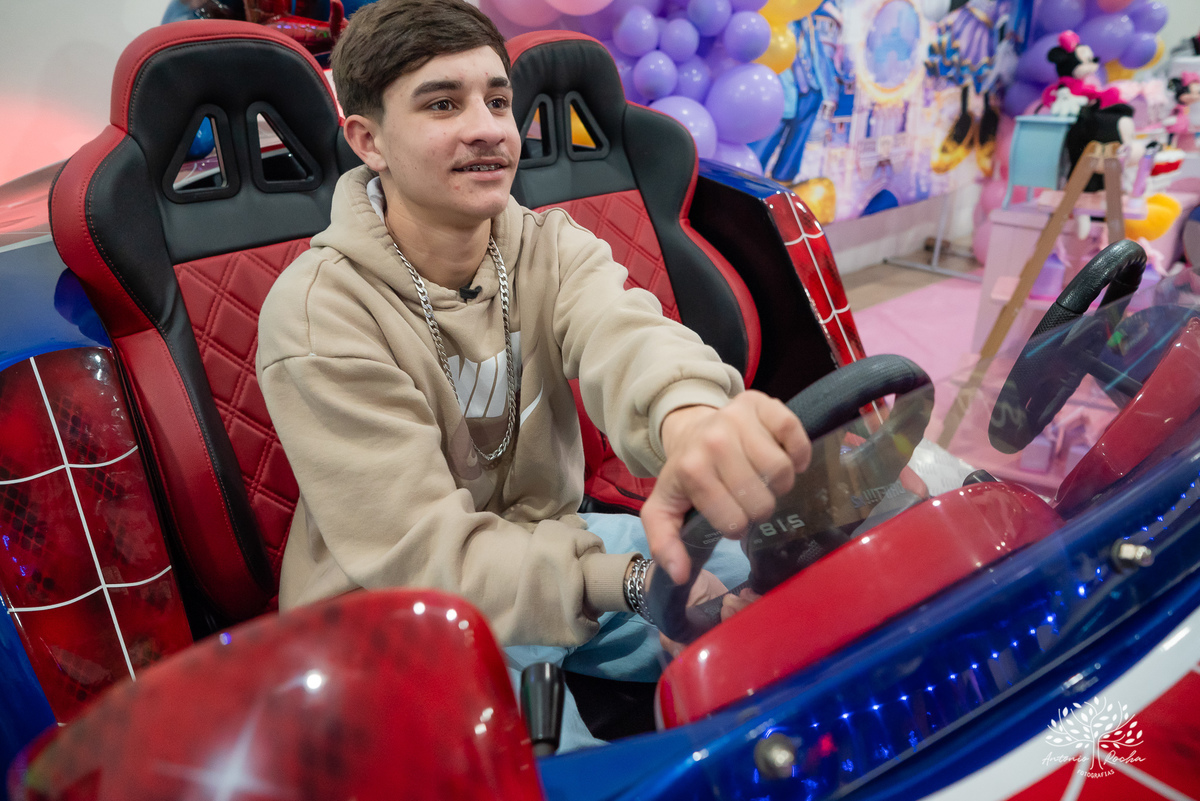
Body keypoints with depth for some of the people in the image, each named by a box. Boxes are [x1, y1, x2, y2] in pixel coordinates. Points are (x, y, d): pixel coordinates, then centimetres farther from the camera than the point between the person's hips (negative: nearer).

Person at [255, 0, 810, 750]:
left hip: (546, 541, 5)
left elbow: (625, 335, -30)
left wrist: (689, 410, -56)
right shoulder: (318, 313, -19)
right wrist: (634, 581, -36)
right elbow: (418, 556, -24)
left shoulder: (551, 246, -6)